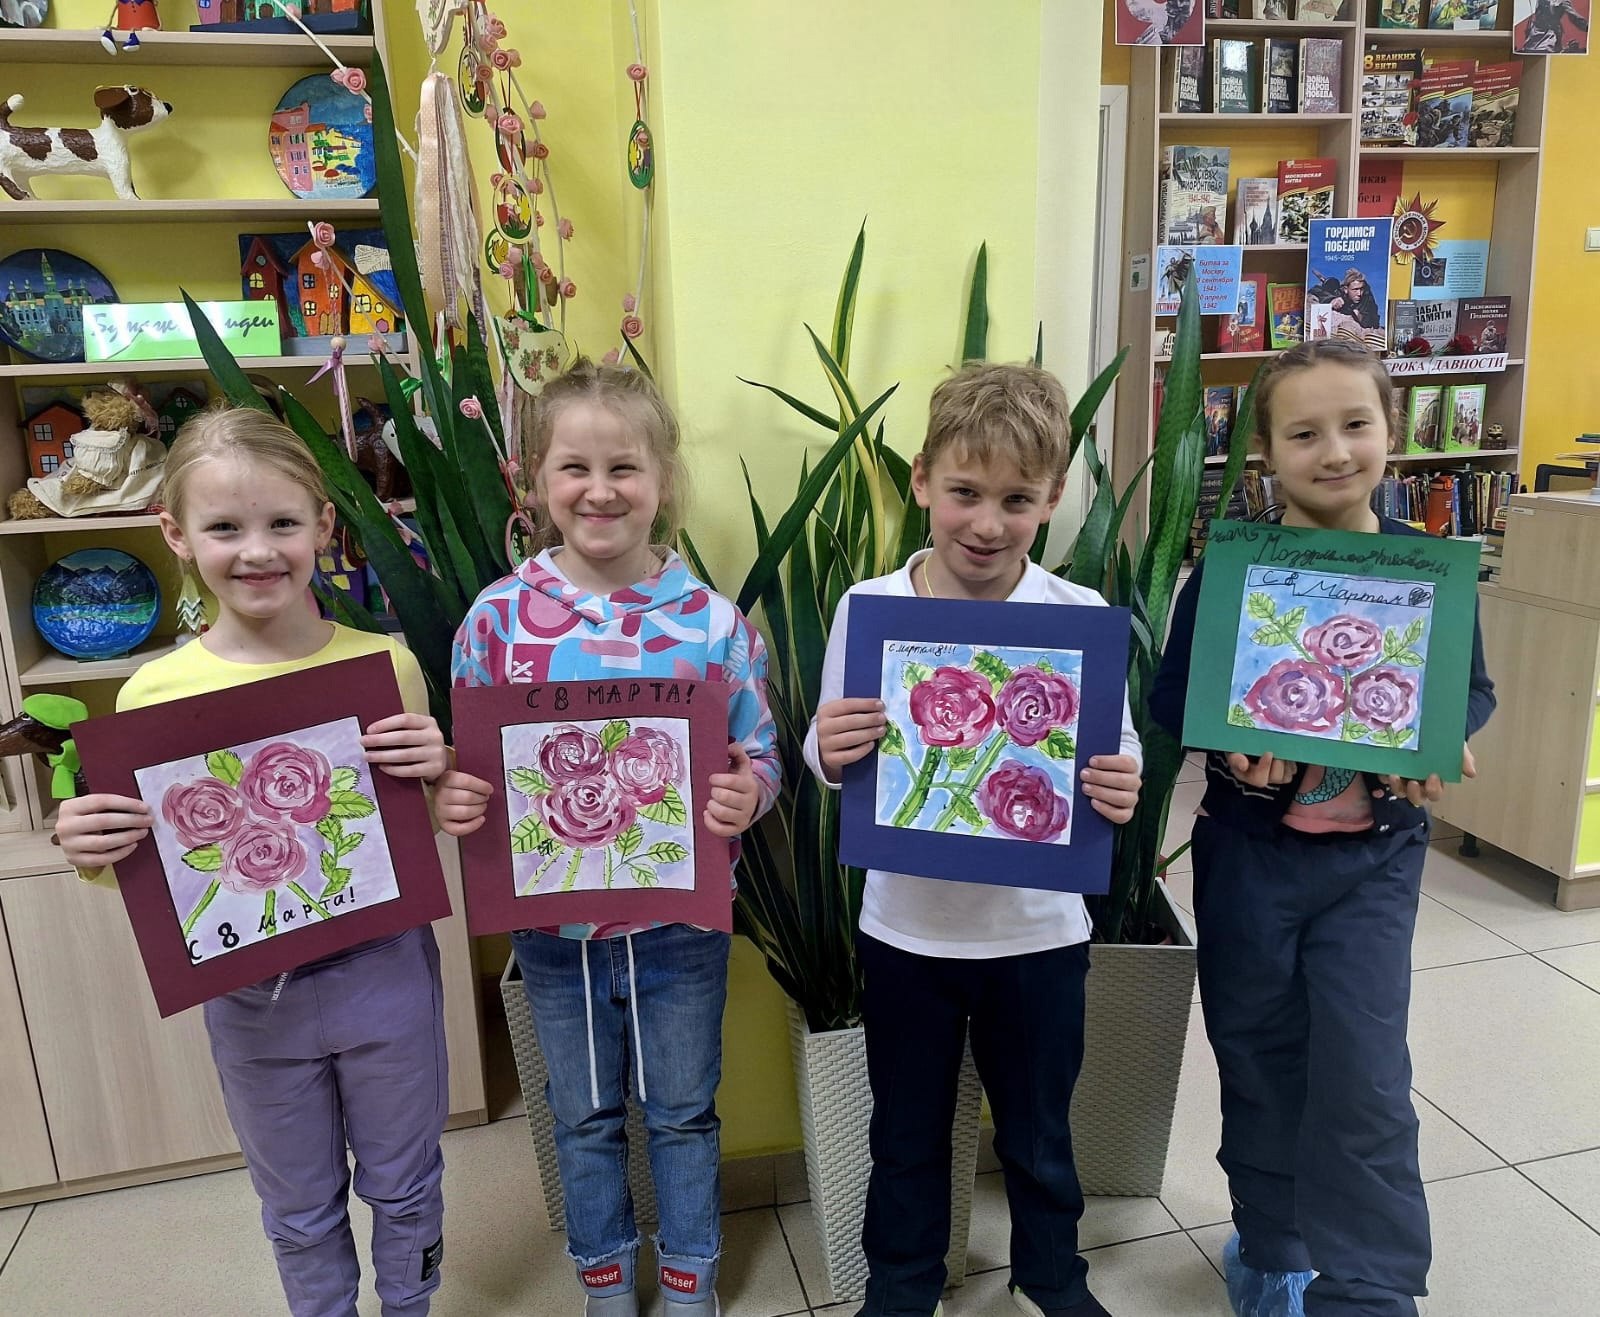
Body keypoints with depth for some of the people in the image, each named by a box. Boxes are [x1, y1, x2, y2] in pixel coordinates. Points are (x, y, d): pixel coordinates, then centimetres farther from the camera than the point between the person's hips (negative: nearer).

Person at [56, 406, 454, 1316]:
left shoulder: (385, 664, -11)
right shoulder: (155, 694, -10)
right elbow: (142, 864, 1)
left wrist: (439, 770, -21)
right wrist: (91, 850, -20)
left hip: (383, 970, 0)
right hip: (249, 992, 1)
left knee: (404, 1187, 21)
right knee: (300, 1210, 23)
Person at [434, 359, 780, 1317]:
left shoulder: (712, 620, -12)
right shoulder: (499, 616, -9)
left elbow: (760, 761, -5)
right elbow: (464, 762, 0)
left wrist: (747, 794, -26)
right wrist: (454, 799, -22)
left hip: (681, 918, 0)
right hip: (555, 922, 1)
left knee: (683, 1111, 20)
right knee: (586, 1116, 22)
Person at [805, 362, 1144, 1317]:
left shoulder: (1081, 617, -13)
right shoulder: (867, 608, -11)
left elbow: (1117, 763, -6)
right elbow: (829, 763, -3)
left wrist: (1121, 791, -28)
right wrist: (830, 756, -25)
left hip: (1038, 928, 0)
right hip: (905, 927, 1)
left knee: (1039, 1127, 23)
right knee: (908, 1130, 21)